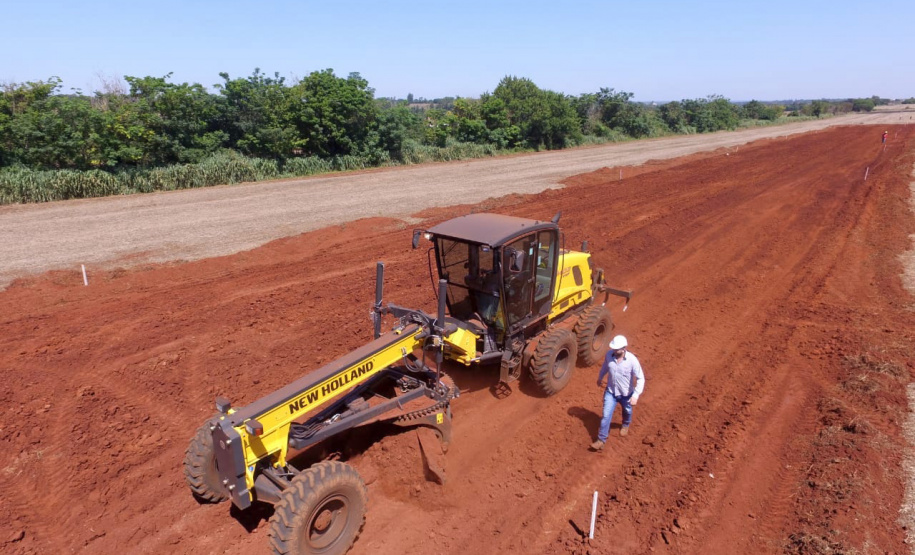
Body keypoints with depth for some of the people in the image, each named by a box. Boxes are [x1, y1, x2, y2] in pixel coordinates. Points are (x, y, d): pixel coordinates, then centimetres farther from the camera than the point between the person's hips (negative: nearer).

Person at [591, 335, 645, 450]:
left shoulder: (632, 360, -29)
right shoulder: (609, 354, -18)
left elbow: (640, 379, -23)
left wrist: (635, 395, -30)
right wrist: (600, 377, 20)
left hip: (626, 394, -1)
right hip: (610, 392, 1)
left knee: (627, 412, 28)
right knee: (606, 416, -1)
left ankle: (625, 425, 60)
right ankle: (601, 440, 12)